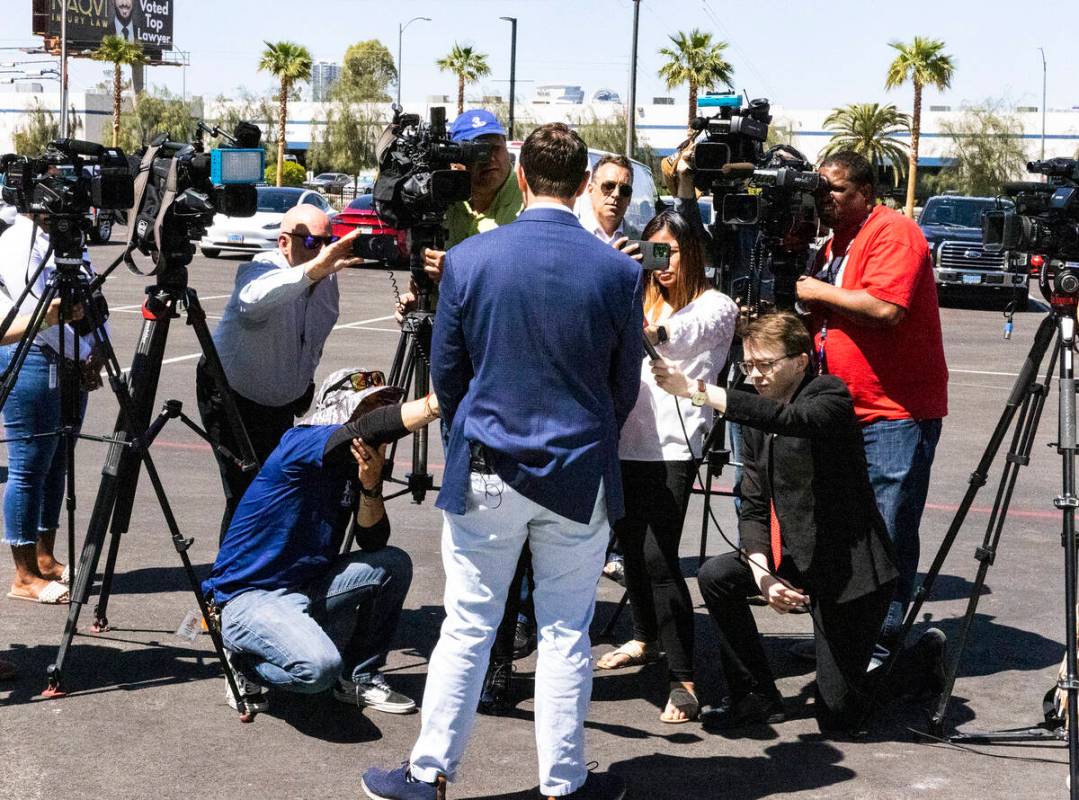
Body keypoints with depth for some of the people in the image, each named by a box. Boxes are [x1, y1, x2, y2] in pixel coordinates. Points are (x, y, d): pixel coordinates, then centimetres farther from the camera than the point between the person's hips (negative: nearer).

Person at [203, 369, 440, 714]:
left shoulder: (356, 463, 6)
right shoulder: (300, 443, -15)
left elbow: (373, 543, -1)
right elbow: (368, 430, -34)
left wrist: (371, 485, -17)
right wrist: (437, 403, -42)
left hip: (308, 589, 8)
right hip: (248, 598, -8)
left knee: (394, 564, -9)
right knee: (320, 666, -31)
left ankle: (360, 678, 5)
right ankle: (247, 664, 1)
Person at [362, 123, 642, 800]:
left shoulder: (468, 259, -7)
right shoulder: (619, 271, -6)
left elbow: (445, 373, 3)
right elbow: (626, 387, 5)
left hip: (486, 473, 0)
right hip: (581, 477, 0)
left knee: (468, 626, 9)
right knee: (567, 633, 9)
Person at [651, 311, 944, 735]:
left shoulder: (830, 395, -15)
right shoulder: (757, 423, 6)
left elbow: (790, 419, -38)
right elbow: (754, 507, 3)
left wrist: (695, 390, -45)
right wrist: (763, 573, -16)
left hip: (850, 570, -7)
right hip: (796, 560, 7)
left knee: (838, 717, -4)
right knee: (716, 576, -15)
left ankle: (924, 653, 24)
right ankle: (756, 698, 2)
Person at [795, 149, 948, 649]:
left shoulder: (893, 232, -10)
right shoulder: (836, 242, 17)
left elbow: (884, 308, -25)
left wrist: (819, 292, -13)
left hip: (897, 415, -9)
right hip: (848, 412, 9)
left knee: (888, 534, -5)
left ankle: (880, 642, 1)